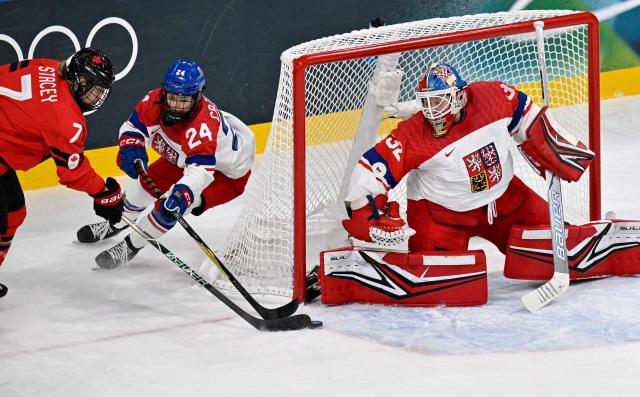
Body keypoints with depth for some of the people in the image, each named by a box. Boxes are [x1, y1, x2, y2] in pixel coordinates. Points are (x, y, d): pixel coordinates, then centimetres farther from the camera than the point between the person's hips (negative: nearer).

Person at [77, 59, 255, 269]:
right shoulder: (156, 101, -24)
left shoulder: (203, 125, -44)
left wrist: (182, 193, -70)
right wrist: (131, 147, -32)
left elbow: (201, 169, -52)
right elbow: (134, 126, -10)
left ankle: (131, 246, 0)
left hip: (227, 174, -7)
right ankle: (117, 223, 45)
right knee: (147, 182, 14)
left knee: (171, 206, -23)